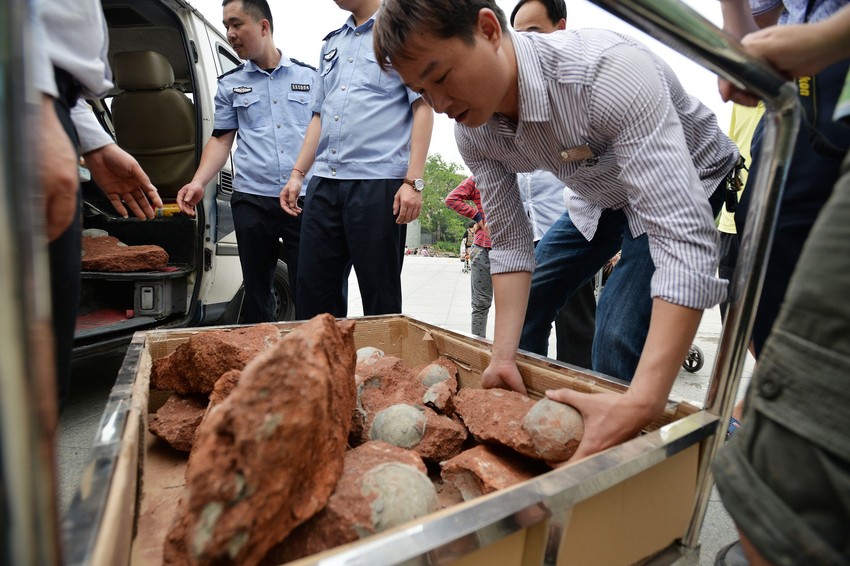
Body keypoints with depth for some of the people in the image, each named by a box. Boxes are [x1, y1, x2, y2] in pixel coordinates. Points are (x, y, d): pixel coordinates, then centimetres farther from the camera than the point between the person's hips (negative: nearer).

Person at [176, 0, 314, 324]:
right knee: (257, 291, 8)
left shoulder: (309, 76, 10)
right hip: (251, 200, 2)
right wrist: (199, 182, -4)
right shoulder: (230, 84, 14)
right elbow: (222, 139, 12)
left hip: (305, 200, -1)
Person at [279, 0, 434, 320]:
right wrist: (297, 174, 16)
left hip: (377, 182, -6)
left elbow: (423, 107, -4)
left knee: (380, 298, 1)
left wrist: (414, 181, -14)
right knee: (311, 292, 7)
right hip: (324, 184, 6)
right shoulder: (331, 43, 23)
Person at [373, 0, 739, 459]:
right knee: (522, 306, 4)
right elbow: (510, 244, -13)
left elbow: (684, 237, -44)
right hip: (600, 197, 6)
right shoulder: (471, 129, -18)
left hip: (690, 185, -5)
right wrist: (503, 357, -21)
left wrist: (641, 402, -51)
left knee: (618, 330, -22)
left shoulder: (609, 72, -39)